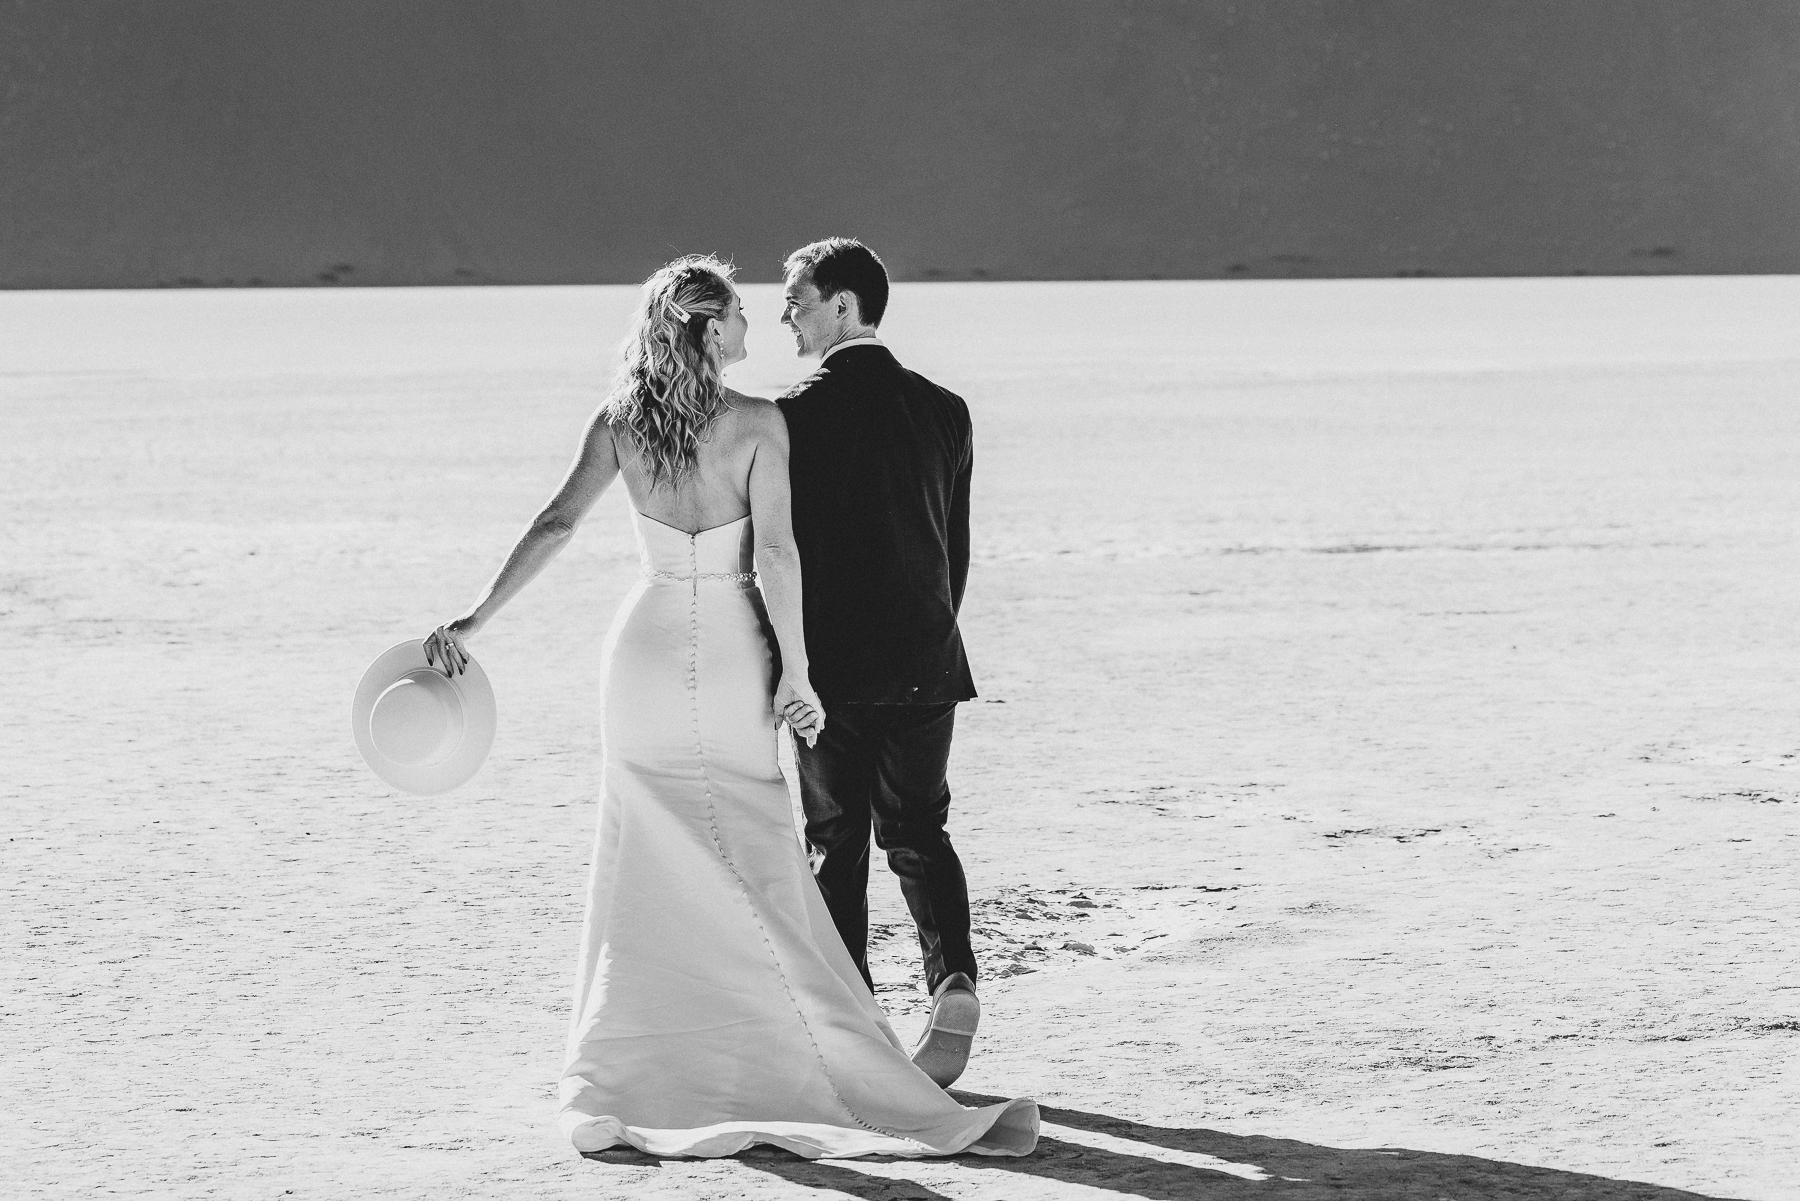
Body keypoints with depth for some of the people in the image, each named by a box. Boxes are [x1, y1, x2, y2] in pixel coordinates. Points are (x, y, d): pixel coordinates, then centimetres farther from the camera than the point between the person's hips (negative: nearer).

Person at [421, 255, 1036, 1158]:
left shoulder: (621, 421, 0)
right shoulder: (757, 423, -10)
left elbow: (555, 524, -3)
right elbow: (774, 553, -14)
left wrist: (477, 617, 2)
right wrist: (794, 669, -9)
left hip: (645, 650, 3)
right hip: (729, 658, -3)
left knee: (641, 877, 11)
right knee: (759, 879, 2)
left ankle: (611, 1090, 10)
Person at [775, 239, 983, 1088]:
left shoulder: (796, 414, -10)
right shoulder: (942, 411, 4)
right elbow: (957, 547, 9)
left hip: (828, 666, -3)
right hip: (924, 664, 3)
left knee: (837, 842, 6)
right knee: (918, 830, 13)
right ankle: (953, 979, -8)